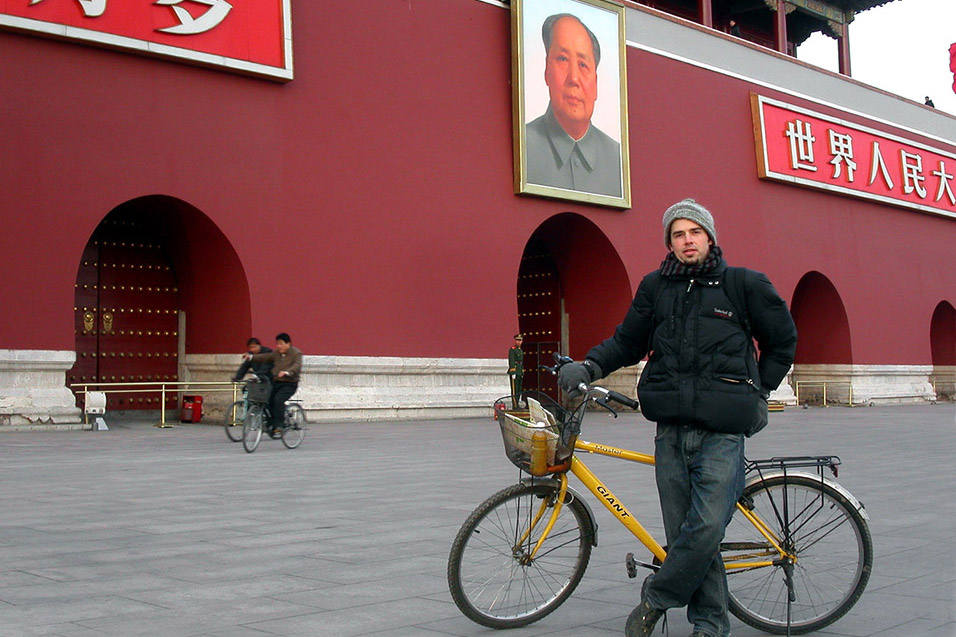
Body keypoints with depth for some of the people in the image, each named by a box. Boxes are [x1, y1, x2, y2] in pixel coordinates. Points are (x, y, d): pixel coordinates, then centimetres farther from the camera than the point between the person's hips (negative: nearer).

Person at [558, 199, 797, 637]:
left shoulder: (744, 284, 6)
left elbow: (783, 340, 17)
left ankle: (655, 599, 7)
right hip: (671, 430, 3)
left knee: (706, 529, -13)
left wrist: (759, 391, 11)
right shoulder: (655, 287, 12)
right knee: (684, 533, 4)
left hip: (722, 431, -3)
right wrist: (588, 366, 1)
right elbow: (628, 341, 17)